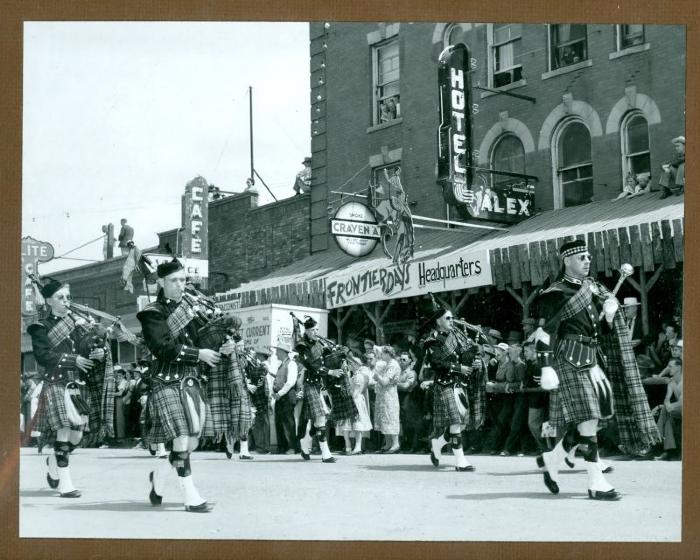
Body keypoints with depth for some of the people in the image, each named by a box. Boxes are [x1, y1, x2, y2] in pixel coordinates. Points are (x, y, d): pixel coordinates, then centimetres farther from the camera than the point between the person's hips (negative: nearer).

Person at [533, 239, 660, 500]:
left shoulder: (592, 288, 14)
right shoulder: (555, 295, -7)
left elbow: (605, 331, 20)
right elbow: (545, 333, -12)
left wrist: (610, 314, -3)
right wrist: (546, 368, -18)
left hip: (592, 361, 8)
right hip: (570, 361, -8)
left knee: (585, 420, 8)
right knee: (588, 419, -10)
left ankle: (551, 459, 27)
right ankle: (596, 483, -6)